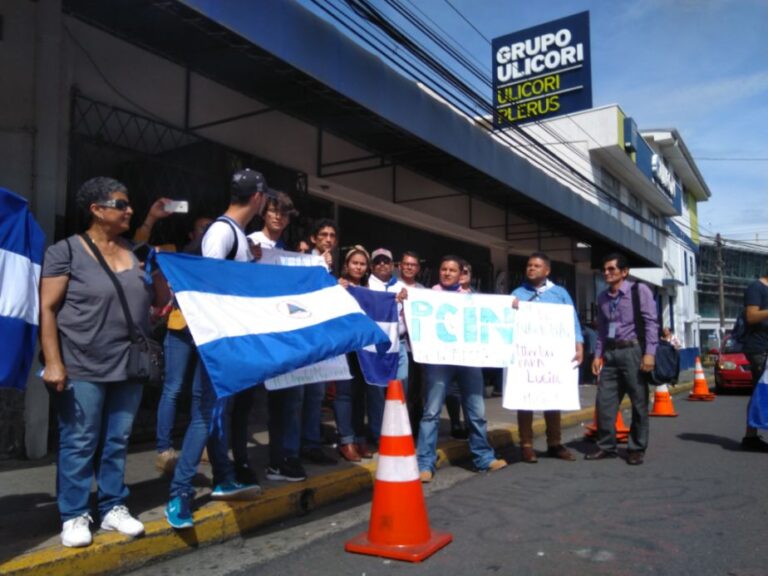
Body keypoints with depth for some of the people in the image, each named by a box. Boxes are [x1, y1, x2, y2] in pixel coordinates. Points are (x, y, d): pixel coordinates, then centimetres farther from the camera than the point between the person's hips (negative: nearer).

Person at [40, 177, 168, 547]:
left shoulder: (136, 252, 11)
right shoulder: (66, 251, -4)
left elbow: (158, 300, 14)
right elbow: (47, 310, -8)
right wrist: (53, 362, -14)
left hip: (129, 366, 5)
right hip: (83, 368, -5)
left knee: (117, 441, 12)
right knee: (79, 443, 3)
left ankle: (113, 508, 24)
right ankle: (74, 515, 16)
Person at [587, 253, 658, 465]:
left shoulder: (639, 291, -3)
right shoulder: (603, 297, 14)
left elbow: (651, 323, -9)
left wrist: (649, 353, -17)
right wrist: (598, 355, 10)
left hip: (632, 350, -5)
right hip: (610, 352, 6)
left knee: (639, 402, 3)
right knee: (604, 401, 4)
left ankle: (636, 449, 14)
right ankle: (606, 446, 15)